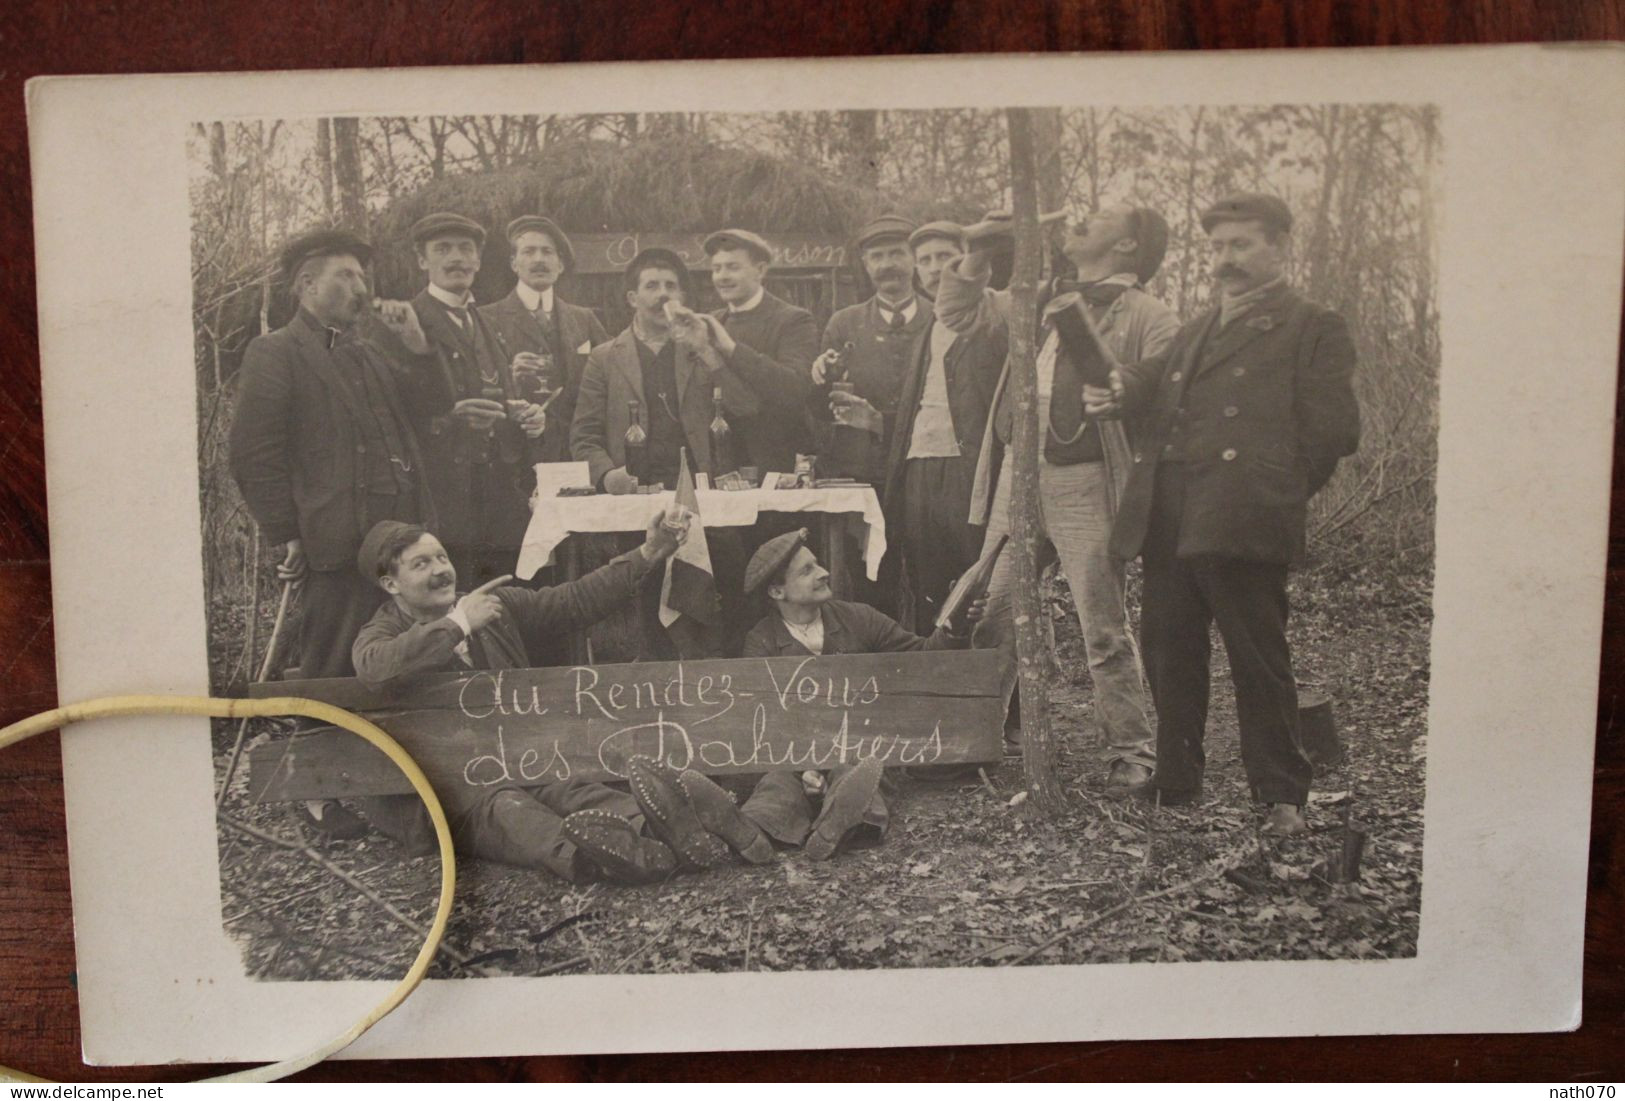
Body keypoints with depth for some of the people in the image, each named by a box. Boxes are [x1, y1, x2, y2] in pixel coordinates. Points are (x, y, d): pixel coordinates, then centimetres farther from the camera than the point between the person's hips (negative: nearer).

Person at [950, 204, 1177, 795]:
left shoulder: (1146, 317, -2)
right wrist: (979, 251, 12)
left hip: (1084, 485, -6)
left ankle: (1132, 751, 12)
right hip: (1018, 475, 6)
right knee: (992, 615, 9)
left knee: (1105, 632, -1)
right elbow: (962, 309, 26)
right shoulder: (1043, 300, 18)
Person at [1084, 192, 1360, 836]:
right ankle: (1174, 785, 24)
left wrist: (1278, 489, -4)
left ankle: (1282, 799, 10)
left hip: (1241, 525, -6)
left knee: (1259, 662, -2)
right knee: (1169, 657, 11)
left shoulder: (1312, 329, 5)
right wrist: (1121, 392, -6)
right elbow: (1152, 384, 16)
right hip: (1167, 526, 7)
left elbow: (1334, 430, -2)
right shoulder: (1193, 334, 27)